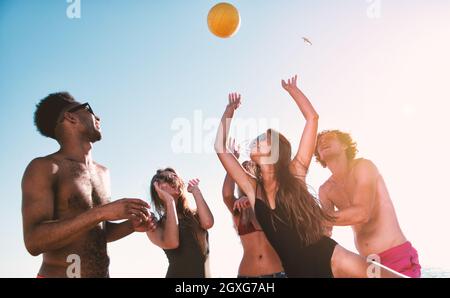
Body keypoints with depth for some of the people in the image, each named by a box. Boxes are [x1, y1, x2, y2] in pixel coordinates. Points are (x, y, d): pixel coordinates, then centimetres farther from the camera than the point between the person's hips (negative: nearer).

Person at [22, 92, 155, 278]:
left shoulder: (102, 172, 10)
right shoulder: (44, 167, -10)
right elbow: (34, 242, -20)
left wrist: (131, 225, -1)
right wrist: (102, 212, -24)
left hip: (103, 274, 7)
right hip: (60, 274, -7)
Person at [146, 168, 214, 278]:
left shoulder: (194, 215, 11)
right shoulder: (155, 226, 3)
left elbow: (208, 223, -13)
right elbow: (171, 243, -18)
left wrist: (195, 190, 0)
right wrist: (170, 201, -12)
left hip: (205, 274, 3)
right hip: (178, 274, -2)